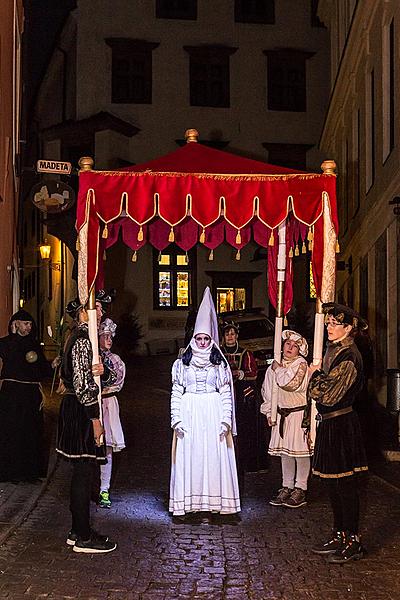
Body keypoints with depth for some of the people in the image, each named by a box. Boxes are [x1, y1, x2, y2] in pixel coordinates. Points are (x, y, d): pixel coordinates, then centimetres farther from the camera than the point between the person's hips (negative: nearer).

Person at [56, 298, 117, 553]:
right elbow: (82, 384, -21)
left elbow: (112, 379, 14)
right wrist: (95, 419, -18)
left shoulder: (81, 337, 16)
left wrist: (101, 371, -9)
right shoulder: (83, 340, -16)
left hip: (75, 409, 11)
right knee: (84, 473, -3)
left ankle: (78, 530, 25)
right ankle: (83, 537, 5)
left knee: (82, 472, 16)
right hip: (82, 411, -11)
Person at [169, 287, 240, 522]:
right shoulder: (182, 363, 9)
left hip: (213, 415, 0)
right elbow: (176, 393, 6)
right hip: (189, 416, 0)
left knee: (213, 456, -3)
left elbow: (226, 394, 5)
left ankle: (211, 503, 3)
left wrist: (226, 420, -4)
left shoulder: (220, 364, 8)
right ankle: (184, 505, 3)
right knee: (187, 458, -2)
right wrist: (176, 419, -3)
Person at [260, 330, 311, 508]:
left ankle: (300, 489, 4)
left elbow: (290, 383, -23)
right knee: (284, 452, 10)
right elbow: (267, 391, 16)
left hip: (299, 413, -6)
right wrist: (269, 412, 10)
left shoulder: (301, 365, -7)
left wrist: (278, 369, -8)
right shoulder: (274, 367, 11)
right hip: (281, 414, 6)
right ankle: (287, 487, 20)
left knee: (300, 451, -4)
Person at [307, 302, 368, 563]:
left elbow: (329, 394, -20)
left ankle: (353, 542, 6)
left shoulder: (349, 356, -17)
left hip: (341, 425, -10)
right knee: (334, 483, 15)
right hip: (330, 423, 10)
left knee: (345, 484, -2)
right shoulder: (335, 350, 13)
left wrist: (315, 375, -6)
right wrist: (318, 377, 2)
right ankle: (340, 535, 25)